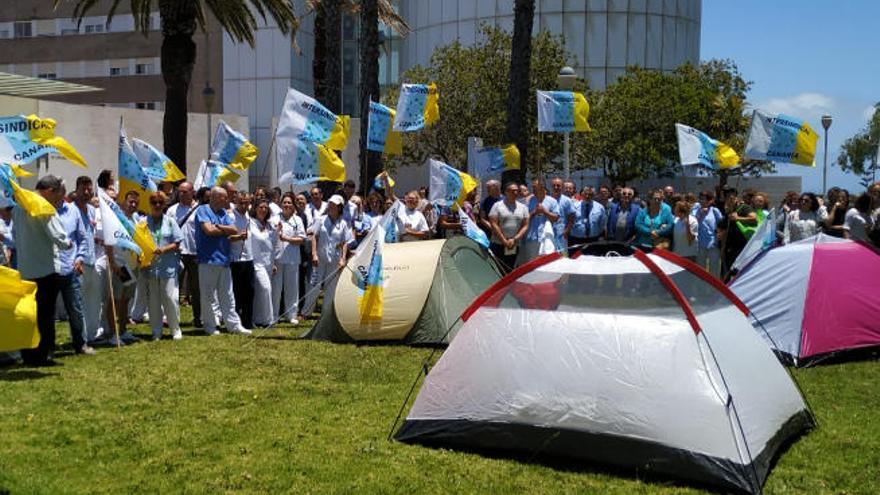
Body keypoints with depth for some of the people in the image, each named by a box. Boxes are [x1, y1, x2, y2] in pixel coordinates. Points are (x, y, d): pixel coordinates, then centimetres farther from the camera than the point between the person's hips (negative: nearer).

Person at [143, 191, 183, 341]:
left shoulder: (170, 222, 6)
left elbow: (177, 243, 3)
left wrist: (164, 249, -13)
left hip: (168, 267, 0)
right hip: (150, 267, 0)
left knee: (171, 298, -3)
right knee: (153, 301, 5)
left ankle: (175, 330, 9)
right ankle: (156, 332, 15)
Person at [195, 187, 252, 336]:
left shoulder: (224, 213, 15)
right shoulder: (203, 210, -4)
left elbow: (235, 231, 4)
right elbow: (209, 230, -17)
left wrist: (218, 227, -10)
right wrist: (226, 230, -1)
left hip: (224, 260, 6)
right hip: (208, 260, -6)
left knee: (227, 295, 10)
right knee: (207, 296, 2)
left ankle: (234, 325, 13)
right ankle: (210, 326, 10)